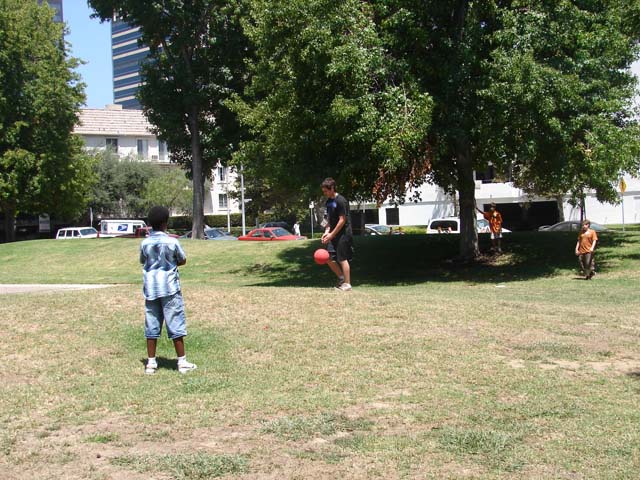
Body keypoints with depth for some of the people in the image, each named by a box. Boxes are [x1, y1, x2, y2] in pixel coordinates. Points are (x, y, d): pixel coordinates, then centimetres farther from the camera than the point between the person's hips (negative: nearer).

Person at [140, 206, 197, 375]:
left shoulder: (144, 243, 0)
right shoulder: (172, 242, -9)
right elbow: (183, 260, 3)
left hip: (150, 288, 3)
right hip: (169, 287, -3)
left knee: (152, 326, 8)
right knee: (176, 325, 2)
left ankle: (151, 362, 10)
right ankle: (182, 362, 5)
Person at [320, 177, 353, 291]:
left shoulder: (341, 201, -16)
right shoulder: (329, 201, 11)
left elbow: (342, 220, -18)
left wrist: (331, 235, -16)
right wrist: (326, 232, 1)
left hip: (343, 234, -8)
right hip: (333, 234, 8)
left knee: (342, 259, -5)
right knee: (329, 258, 5)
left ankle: (347, 284, 4)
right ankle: (341, 278, 21)